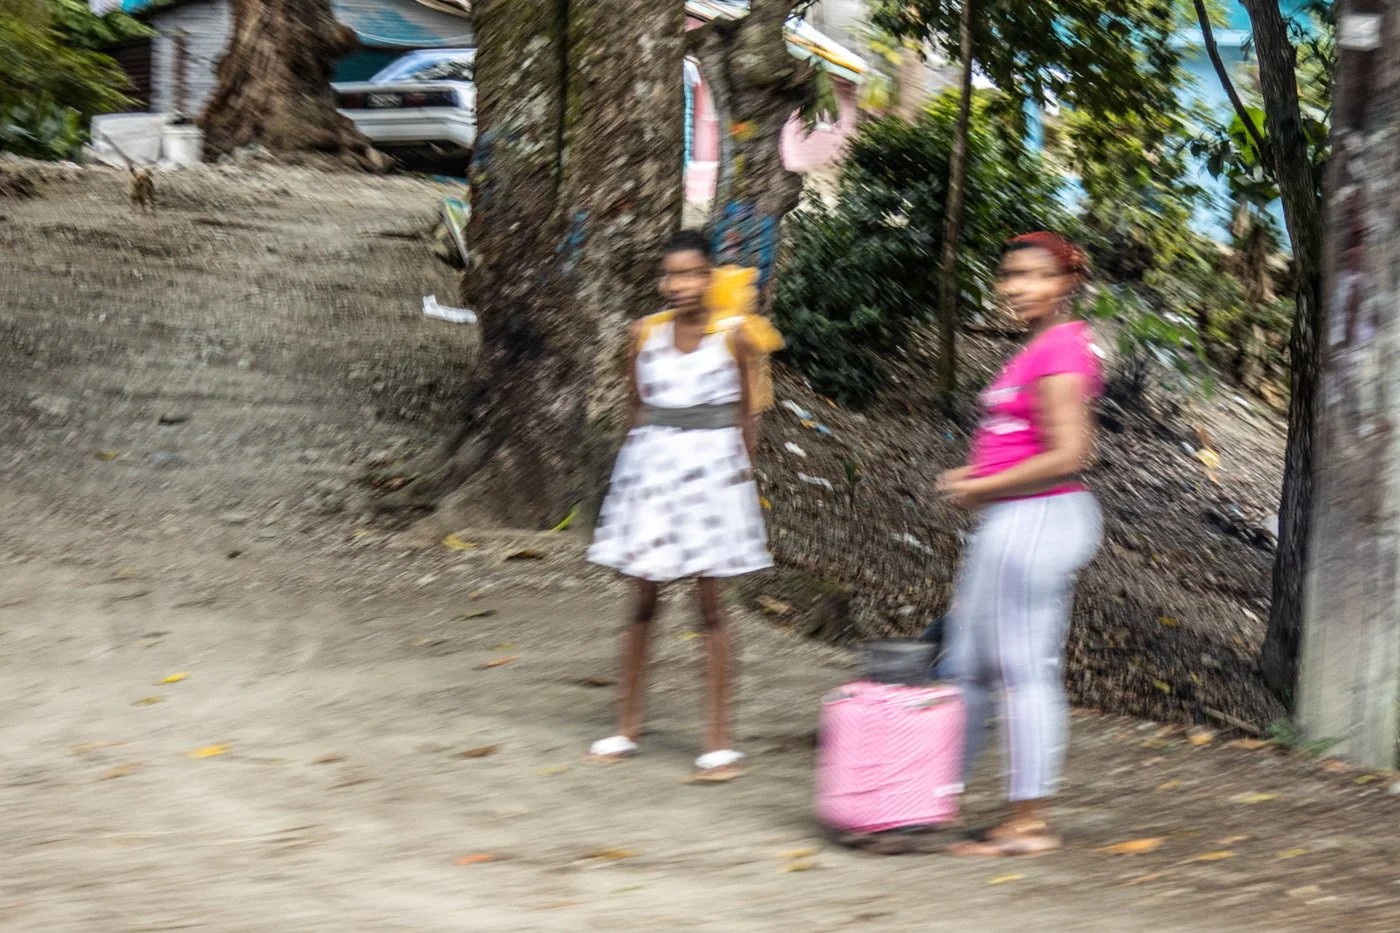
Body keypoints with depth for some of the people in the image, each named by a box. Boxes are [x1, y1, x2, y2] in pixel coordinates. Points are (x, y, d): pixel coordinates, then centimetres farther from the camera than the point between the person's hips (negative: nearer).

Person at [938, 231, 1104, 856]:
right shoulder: (1044, 348, 16)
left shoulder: (1060, 350, -15)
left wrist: (981, 488, -12)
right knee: (968, 663, 15)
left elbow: (1066, 457, -21)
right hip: (1010, 523, 11)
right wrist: (974, 477, 10)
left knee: (1025, 668, -3)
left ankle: (1029, 822, 5)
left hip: (1036, 521, -11)